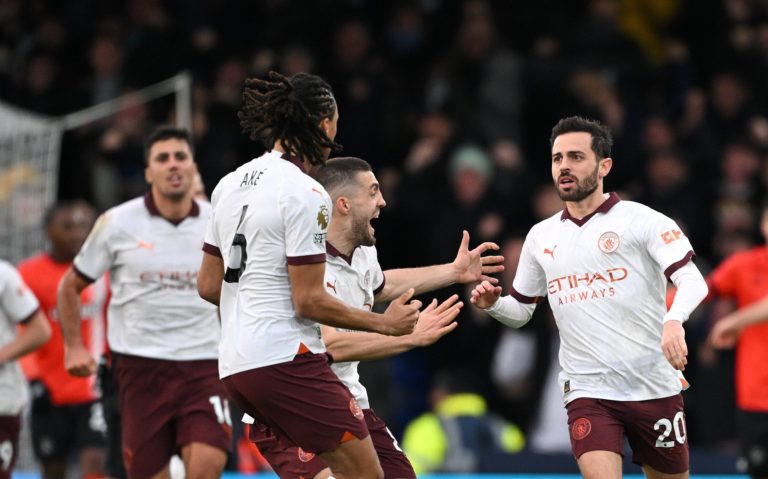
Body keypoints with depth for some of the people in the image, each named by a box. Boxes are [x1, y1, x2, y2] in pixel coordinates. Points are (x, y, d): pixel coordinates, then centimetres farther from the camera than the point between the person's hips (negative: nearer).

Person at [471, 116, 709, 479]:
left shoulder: (642, 220, -4)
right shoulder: (540, 237, 12)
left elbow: (692, 281, -14)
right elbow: (520, 310, 22)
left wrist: (673, 320, -35)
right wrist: (493, 303, -1)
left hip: (655, 388, -2)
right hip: (588, 392, 2)